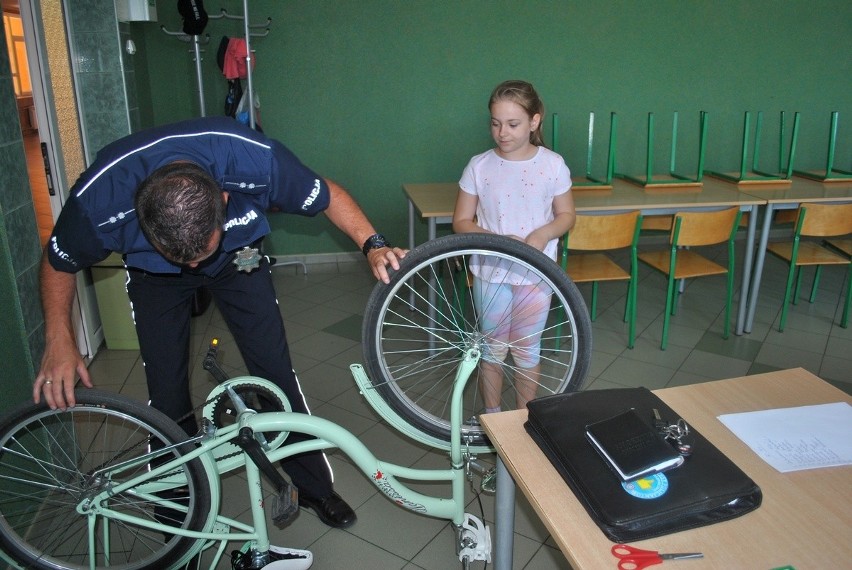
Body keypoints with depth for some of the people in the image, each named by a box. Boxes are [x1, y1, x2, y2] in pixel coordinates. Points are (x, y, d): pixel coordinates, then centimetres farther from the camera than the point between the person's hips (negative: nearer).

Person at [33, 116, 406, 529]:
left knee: (275, 370, -3)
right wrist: (59, 341, -20)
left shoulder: (255, 159, -38)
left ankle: (313, 485, 16)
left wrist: (372, 244, -33)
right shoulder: (100, 198, -35)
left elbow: (326, 195, -19)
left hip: (238, 256, 0)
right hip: (153, 274, 0)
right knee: (167, 394, -3)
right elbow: (59, 263, -12)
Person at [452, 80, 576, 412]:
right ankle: (492, 417, 33)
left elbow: (566, 215, 3)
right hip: (490, 273, 0)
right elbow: (461, 222, -3)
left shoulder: (552, 164, -5)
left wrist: (544, 234, -19)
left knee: (528, 349, 13)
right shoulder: (479, 166, -6)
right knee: (493, 349, 13)